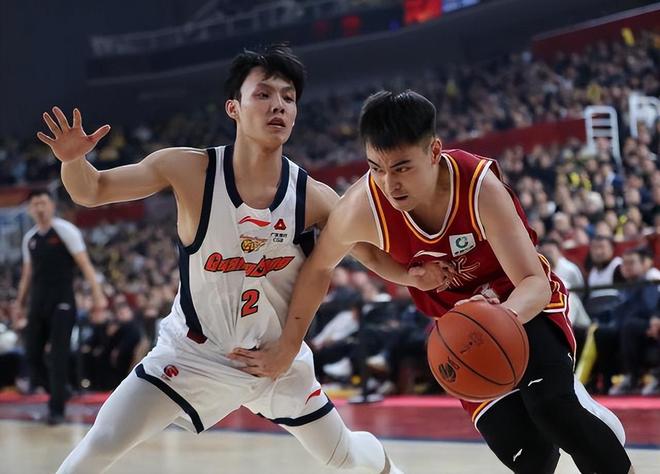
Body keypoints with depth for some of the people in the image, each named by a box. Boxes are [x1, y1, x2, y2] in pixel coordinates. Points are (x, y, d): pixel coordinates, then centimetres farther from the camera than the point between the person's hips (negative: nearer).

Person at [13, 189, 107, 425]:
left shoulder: (65, 230, -6)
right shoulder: (29, 238, 11)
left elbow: (84, 263, -11)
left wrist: (97, 293, -20)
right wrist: (20, 303, 18)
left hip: (61, 302, -6)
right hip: (38, 302, 6)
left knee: (58, 357, -9)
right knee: (32, 354, 3)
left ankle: (57, 409, -3)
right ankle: (58, 393, 21)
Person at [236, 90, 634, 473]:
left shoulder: (480, 187, -31)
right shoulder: (364, 206, -26)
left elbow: (535, 284, -31)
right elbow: (318, 268, -5)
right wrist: (285, 351, 0)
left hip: (523, 305, -2)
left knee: (552, 406, -30)